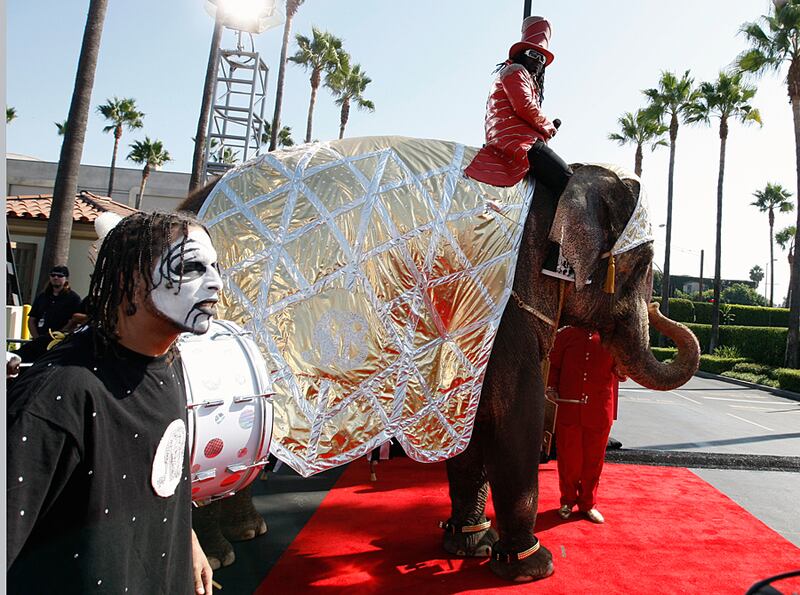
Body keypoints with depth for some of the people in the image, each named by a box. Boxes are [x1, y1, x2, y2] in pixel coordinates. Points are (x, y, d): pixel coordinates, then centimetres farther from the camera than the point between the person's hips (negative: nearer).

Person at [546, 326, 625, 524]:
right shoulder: (566, 334, 3)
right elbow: (553, 364, 10)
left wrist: (621, 371, -20)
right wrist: (551, 387, -2)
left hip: (600, 411, 1)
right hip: (568, 407, 0)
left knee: (594, 458, 11)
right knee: (568, 457, 9)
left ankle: (588, 503, 32)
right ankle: (568, 500, 31)